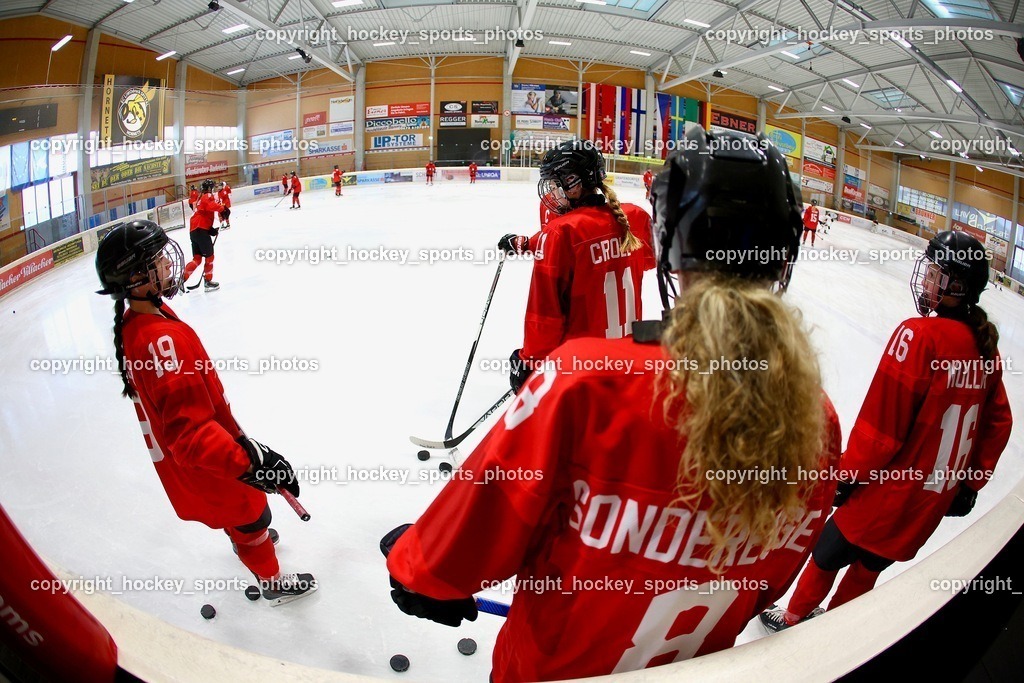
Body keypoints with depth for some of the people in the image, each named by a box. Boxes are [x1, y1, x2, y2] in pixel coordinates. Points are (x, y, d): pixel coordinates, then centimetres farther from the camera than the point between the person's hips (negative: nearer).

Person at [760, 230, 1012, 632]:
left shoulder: (920, 335, -25)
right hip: (934, 500, 6)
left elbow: (881, 422, -23)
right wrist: (971, 482, 19)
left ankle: (794, 616, 39)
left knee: (829, 554, 18)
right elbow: (998, 425, 8)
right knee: (870, 564, 25)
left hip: (890, 490, -6)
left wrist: (849, 473, -9)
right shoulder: (985, 345, -3)